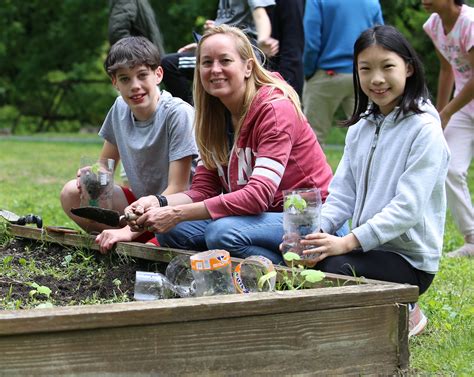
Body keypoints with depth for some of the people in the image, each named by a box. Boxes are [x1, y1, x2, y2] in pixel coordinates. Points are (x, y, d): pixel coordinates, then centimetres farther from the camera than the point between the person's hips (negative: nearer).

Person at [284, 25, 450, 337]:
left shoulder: (424, 130, -13)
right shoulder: (360, 128, 10)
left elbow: (407, 207, -20)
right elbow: (343, 193, 6)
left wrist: (348, 242, -29)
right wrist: (315, 232, -14)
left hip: (410, 260, -7)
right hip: (366, 249, 7)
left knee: (332, 269, -31)